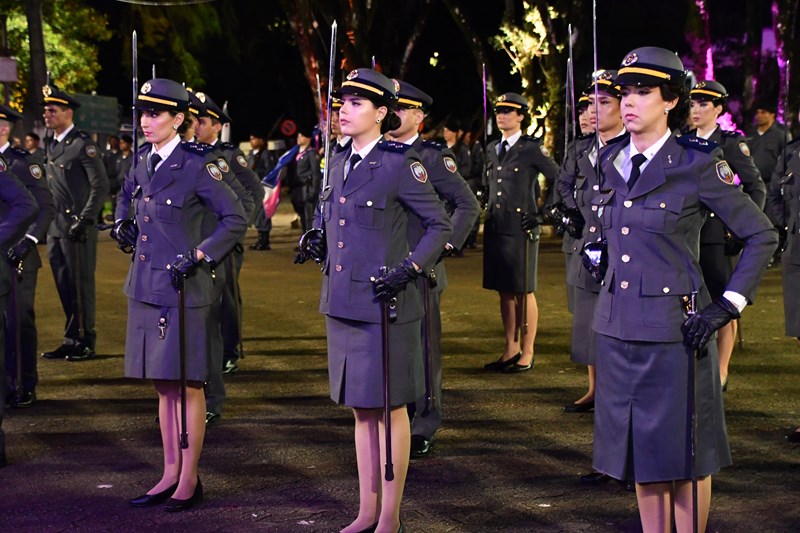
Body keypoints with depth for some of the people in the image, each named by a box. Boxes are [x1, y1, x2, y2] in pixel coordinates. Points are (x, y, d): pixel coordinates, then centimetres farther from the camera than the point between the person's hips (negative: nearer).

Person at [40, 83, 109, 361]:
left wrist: (85, 220, -17)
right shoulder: (49, 145, 14)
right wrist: (47, 220, 14)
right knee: (64, 286, 11)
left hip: (77, 229, -7)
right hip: (55, 228, 7)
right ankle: (71, 340, 19)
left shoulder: (83, 145, -10)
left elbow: (100, 186, -13)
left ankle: (85, 343, 6)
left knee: (81, 286, -2)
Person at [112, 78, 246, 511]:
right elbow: (128, 196, 30)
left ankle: (189, 480, 8)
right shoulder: (142, 161, 8)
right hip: (146, 287, 7)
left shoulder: (196, 165, -12)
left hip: (183, 289, -7)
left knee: (186, 384, 0)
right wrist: (121, 223, 12)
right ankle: (170, 475, 20)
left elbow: (235, 220, -10)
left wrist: (198, 256, -16)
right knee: (163, 385, 12)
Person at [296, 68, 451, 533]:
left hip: (386, 306, -7)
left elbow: (441, 226, -7)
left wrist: (409, 269, -18)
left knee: (390, 408, 3)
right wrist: (317, 238, 5)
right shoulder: (341, 163, 10)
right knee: (362, 408, 14)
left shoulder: (401, 163, -11)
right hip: (344, 304, 7)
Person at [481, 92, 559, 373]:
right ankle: (511, 349, 18)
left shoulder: (532, 148, -7)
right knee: (505, 291, 10)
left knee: (524, 291, 0)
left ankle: (527, 353, 7)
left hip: (522, 229, -6)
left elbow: (558, 179, -4)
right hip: (496, 228, 6)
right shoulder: (492, 149, 12)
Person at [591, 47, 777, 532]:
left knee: (683, 449, 4)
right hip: (618, 327, 6)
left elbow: (762, 235, -6)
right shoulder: (613, 162, 7)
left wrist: (727, 306, -11)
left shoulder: (697, 164, -10)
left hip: (674, 328, -6)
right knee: (639, 444, 12)